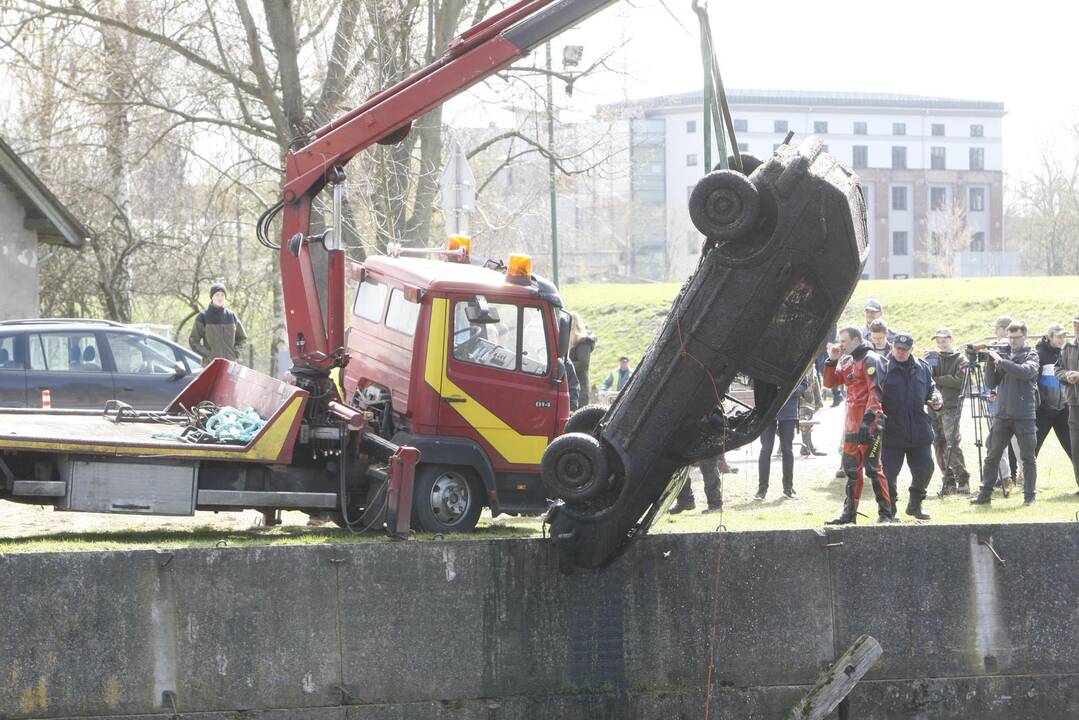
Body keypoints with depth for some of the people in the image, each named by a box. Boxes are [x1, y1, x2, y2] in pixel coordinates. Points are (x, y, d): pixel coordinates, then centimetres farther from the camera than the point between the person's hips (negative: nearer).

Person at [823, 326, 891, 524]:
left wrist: (868, 418, -26)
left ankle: (885, 513, -4)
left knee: (873, 467, -8)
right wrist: (832, 360, 6)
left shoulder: (870, 360, -10)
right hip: (852, 422, 9)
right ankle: (849, 513, 18)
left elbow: (875, 391, -18)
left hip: (868, 424, -9)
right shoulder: (848, 363, 18)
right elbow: (830, 382, 20)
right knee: (851, 469, 12)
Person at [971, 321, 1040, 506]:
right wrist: (991, 362, -4)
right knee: (992, 456, 2)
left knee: (1027, 457, 0)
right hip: (1002, 414, 3)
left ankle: (1029, 495, 7)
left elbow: (1025, 372, -18)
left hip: (1024, 416, -3)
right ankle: (985, 494, 6)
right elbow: (991, 383, 9)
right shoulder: (1004, 354, 12)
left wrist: (1001, 361, -18)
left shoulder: (1031, 356, 3)